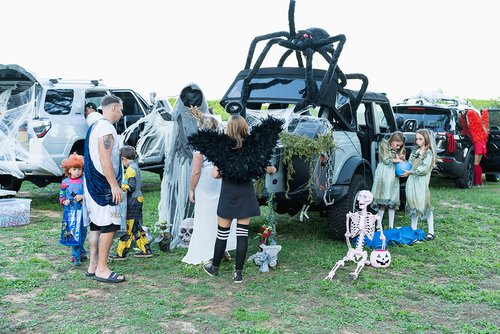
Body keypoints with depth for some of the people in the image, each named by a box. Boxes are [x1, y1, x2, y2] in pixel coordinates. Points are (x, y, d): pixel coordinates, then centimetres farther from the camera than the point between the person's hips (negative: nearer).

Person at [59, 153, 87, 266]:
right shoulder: (65, 182, 7)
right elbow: (61, 196, 14)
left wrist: (82, 197, -15)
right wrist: (64, 201, -5)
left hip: (81, 211, -2)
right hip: (69, 211, 3)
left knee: (79, 233, -4)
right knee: (71, 233, 3)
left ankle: (76, 257, 4)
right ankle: (82, 253, 17)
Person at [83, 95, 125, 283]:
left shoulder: (94, 127, 17)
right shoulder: (106, 128, -14)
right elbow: (105, 159, -22)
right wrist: (115, 185, -21)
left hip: (92, 184, 10)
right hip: (103, 185, -10)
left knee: (97, 225, 13)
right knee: (109, 226, -7)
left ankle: (93, 266, 18)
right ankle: (102, 269, -4)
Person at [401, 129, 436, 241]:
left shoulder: (429, 153, -5)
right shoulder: (414, 152, 15)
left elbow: (424, 169, -12)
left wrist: (410, 172, -10)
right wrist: (405, 169, -3)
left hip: (422, 182, -6)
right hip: (411, 181, 6)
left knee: (424, 204, -6)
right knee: (413, 205, 9)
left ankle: (431, 232, 1)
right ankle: (413, 229, 19)